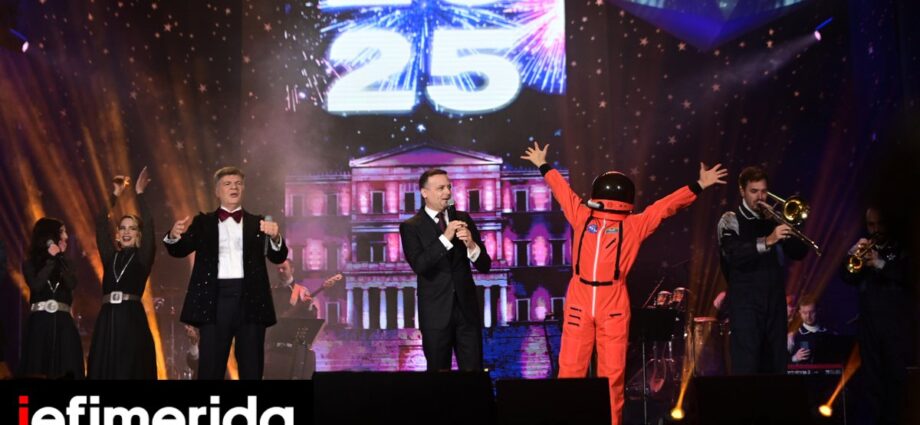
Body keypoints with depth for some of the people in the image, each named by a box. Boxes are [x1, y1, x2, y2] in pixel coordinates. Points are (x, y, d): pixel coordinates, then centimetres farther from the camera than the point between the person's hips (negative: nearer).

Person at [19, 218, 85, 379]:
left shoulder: (65, 262, 15)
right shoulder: (30, 263, 7)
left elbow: (72, 284, -2)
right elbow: (36, 285, -11)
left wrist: (59, 258, -4)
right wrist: (51, 260, -6)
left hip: (63, 322, 2)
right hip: (40, 322, -2)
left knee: (65, 372, -7)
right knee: (38, 373, -7)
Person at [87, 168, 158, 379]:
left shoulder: (143, 257, 6)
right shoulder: (110, 256, 14)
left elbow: (149, 225, -4)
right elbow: (101, 224, 7)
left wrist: (140, 194, -6)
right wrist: (115, 195, 3)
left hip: (132, 318, -3)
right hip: (107, 318, 3)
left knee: (131, 370, -4)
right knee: (104, 369, -1)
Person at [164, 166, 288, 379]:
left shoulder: (258, 223, 13)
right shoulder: (203, 222, 12)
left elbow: (278, 257, 3)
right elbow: (179, 250, 1)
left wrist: (275, 237, -20)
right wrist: (174, 236, -23)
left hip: (250, 298, 1)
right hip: (215, 299, -1)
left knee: (251, 368, 4)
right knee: (210, 367, 0)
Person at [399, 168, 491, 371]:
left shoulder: (463, 219, 6)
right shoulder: (411, 227, -3)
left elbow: (485, 265, 3)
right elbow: (419, 265, -18)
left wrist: (471, 245, -18)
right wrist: (445, 238, -25)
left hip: (467, 307, 2)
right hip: (436, 311, -2)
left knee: (474, 371, 2)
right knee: (439, 371, 9)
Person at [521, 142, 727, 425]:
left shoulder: (634, 225, 8)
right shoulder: (582, 217, 12)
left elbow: (666, 206, 12)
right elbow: (562, 190, 25)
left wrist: (698, 186, 13)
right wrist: (543, 166, 38)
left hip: (614, 305, -1)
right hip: (579, 301, 1)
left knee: (612, 372, 3)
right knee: (570, 368, 0)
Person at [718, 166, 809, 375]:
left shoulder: (772, 220, 14)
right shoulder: (731, 221, 0)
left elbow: (799, 253, 7)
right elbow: (734, 254, -18)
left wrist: (785, 223, -6)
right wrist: (767, 241, -31)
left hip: (775, 302, 5)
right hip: (745, 302, -5)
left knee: (776, 365, 7)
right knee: (745, 366, -11)